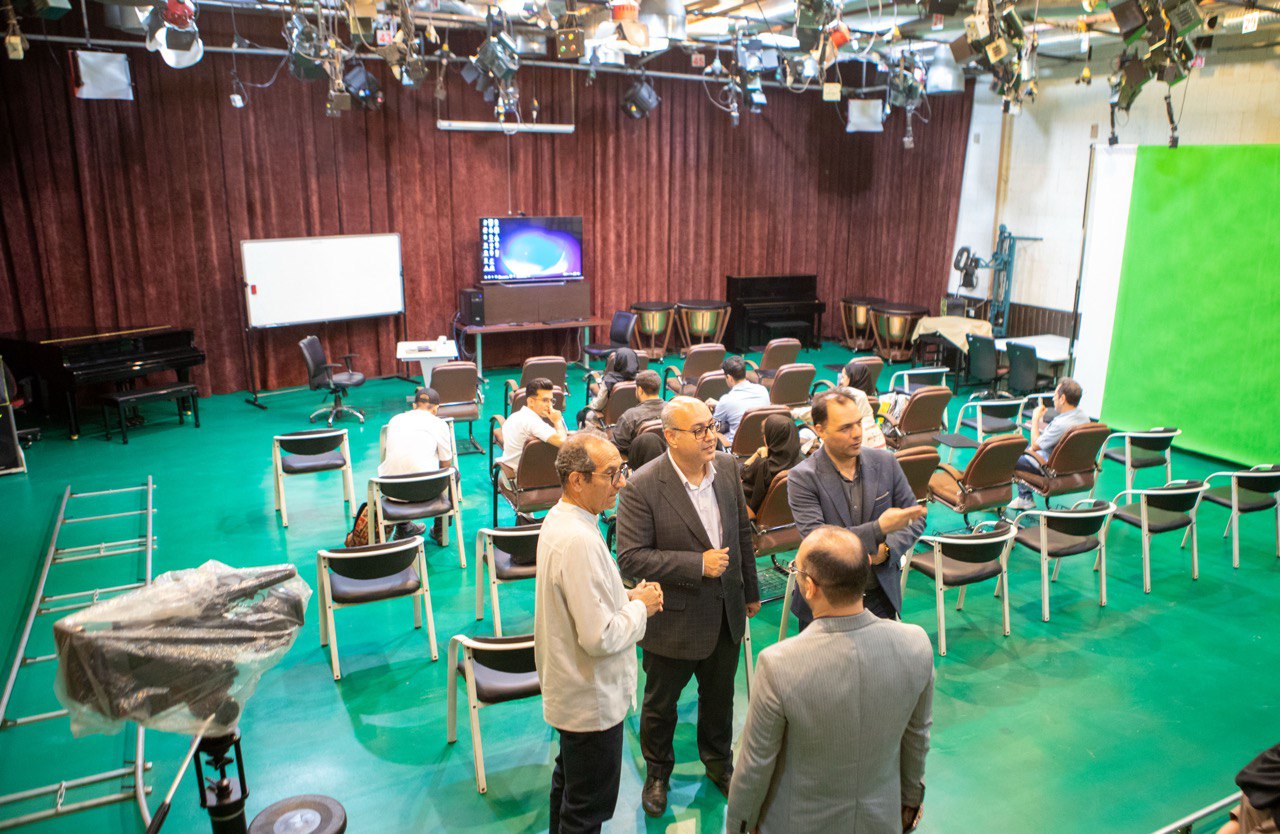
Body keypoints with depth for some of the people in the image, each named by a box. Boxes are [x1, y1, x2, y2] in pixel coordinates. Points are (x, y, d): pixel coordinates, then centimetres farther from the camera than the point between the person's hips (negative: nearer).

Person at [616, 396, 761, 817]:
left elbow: (742, 533, 6)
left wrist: (750, 591, 14)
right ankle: (657, 772, 44)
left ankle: (719, 762, 50)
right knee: (661, 703, 18)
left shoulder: (727, 467, -7)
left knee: (720, 697, 24)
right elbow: (631, 558, -24)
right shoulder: (643, 487, -25)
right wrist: (697, 565, -28)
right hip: (673, 620, -4)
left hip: (725, 612, 5)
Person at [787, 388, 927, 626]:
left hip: (880, 595, 3)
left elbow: (915, 518, 5)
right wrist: (879, 529, -32)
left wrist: (886, 549, -14)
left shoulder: (885, 462, -2)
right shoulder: (802, 478, -15)